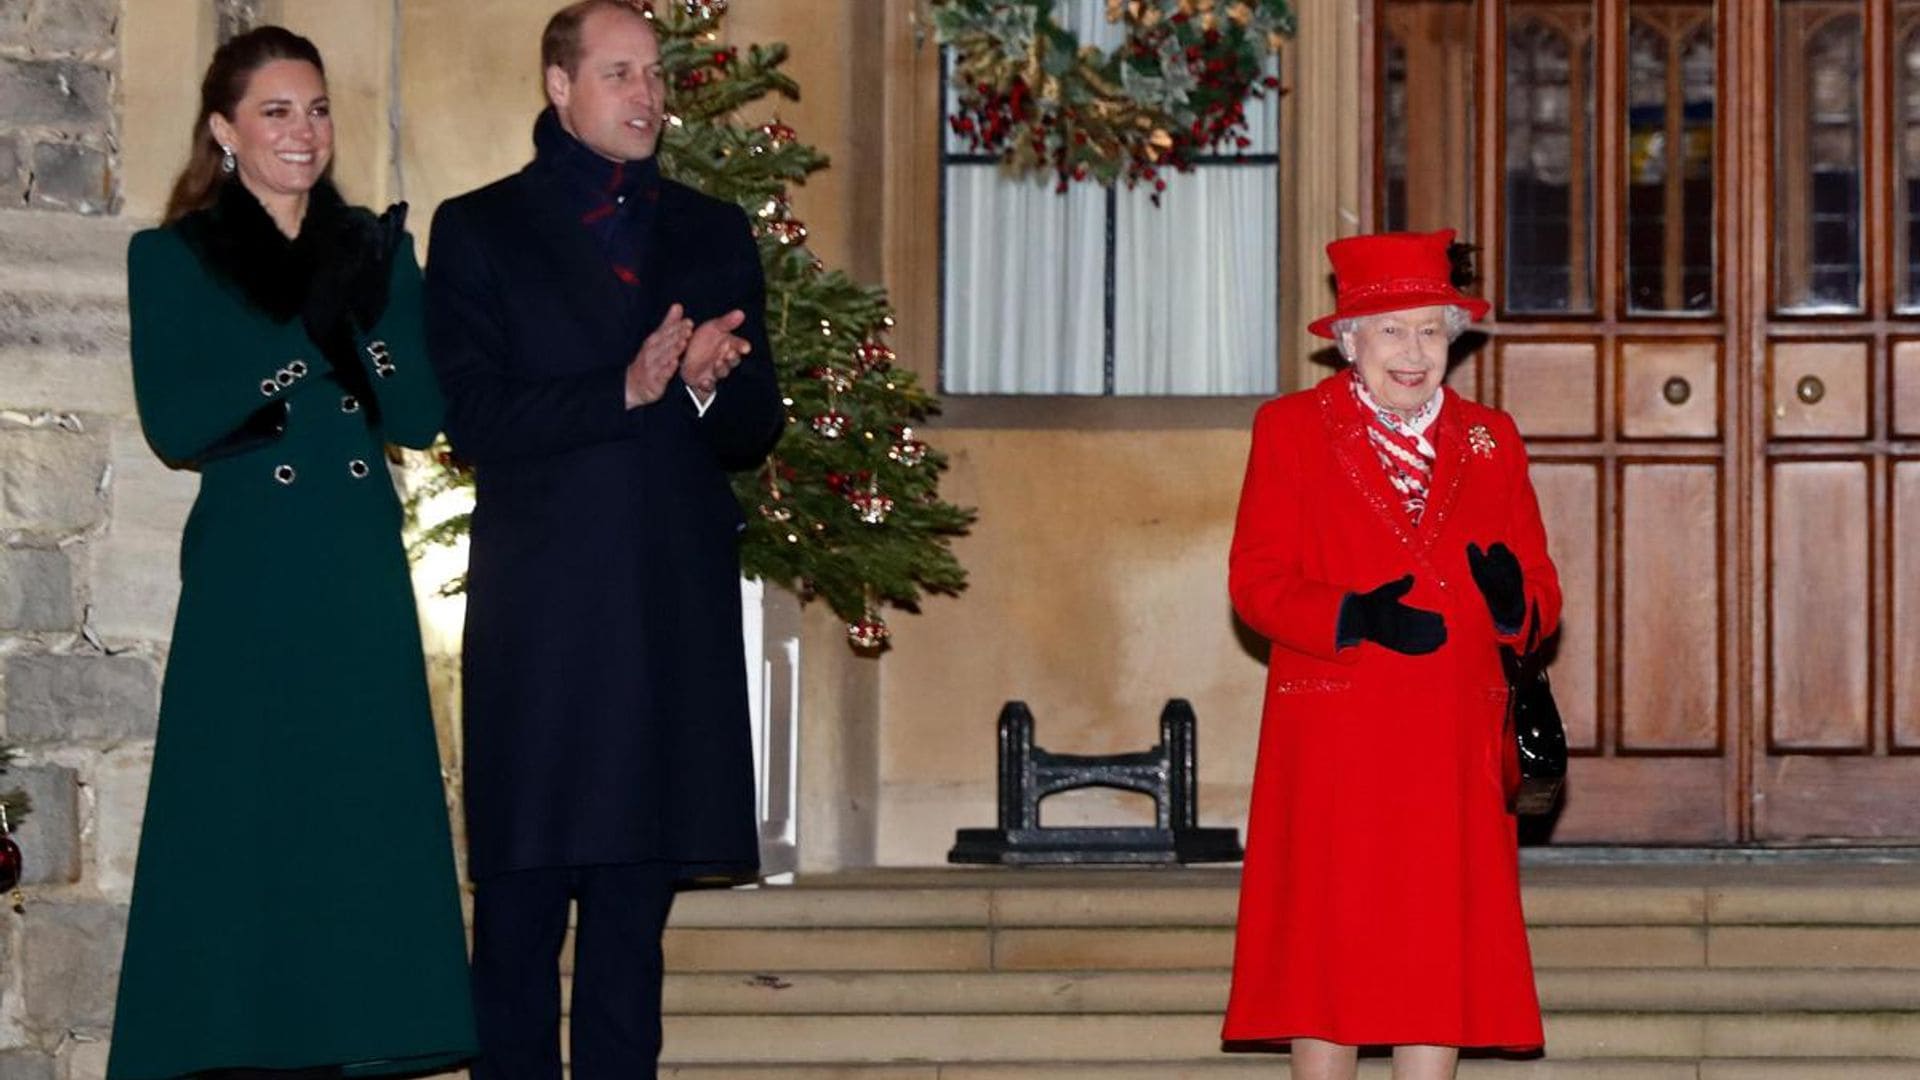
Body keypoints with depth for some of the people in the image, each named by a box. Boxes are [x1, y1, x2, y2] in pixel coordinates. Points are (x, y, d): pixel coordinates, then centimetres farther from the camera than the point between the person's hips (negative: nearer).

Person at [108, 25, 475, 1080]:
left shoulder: (374, 250, 11)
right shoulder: (171, 259, 3)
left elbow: (422, 413, 2)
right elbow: (174, 423, -9)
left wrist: (368, 311, -14)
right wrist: (306, 335, -15)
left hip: (363, 585, 3)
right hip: (246, 586, -3)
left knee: (357, 832, 2)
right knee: (240, 836, -3)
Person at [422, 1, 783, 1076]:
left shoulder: (716, 235, 15)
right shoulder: (479, 232, 5)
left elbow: (759, 429, 11)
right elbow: (475, 421, -6)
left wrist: (707, 381, -11)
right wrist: (623, 390, -17)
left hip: (677, 615, 3)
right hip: (538, 614, -3)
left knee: (636, 897, 5)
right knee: (522, 895, -3)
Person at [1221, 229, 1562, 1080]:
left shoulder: (1490, 442, 14)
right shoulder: (1291, 430, 4)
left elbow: (1542, 597, 11)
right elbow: (1255, 583, -3)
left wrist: (1512, 597, -13)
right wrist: (1354, 616, -19)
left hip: (1453, 749, 3)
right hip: (1331, 744, -3)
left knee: (1443, 966, 0)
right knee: (1326, 963, -2)